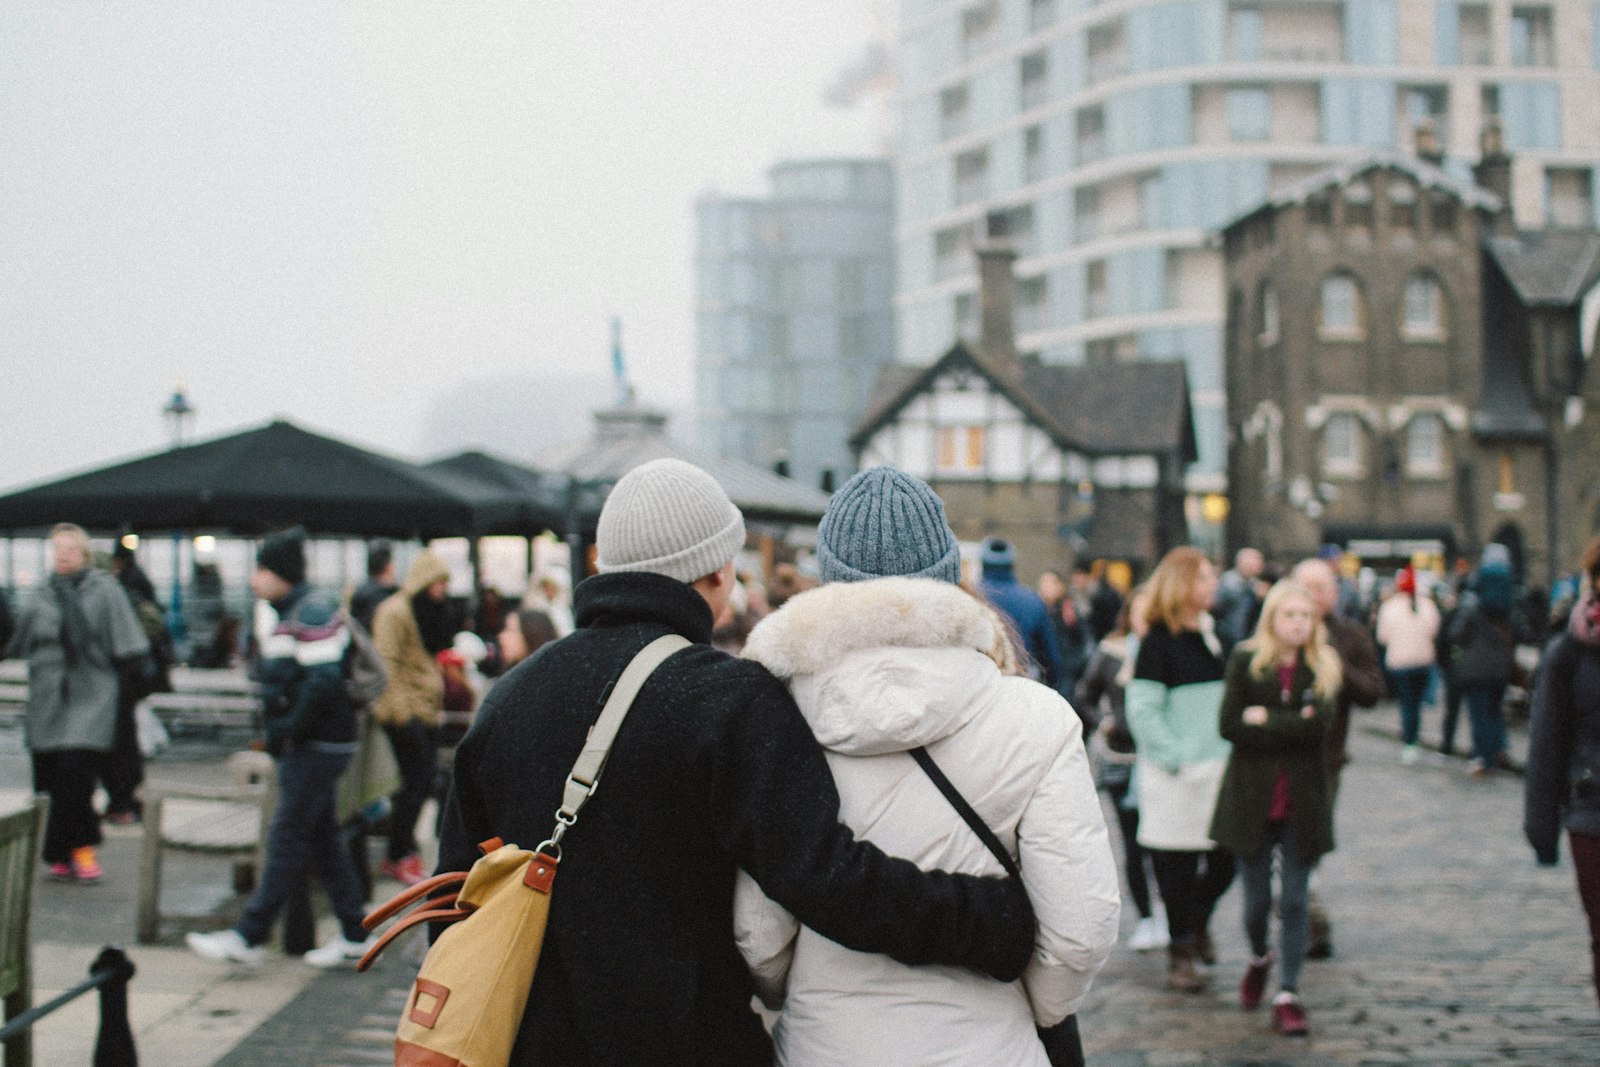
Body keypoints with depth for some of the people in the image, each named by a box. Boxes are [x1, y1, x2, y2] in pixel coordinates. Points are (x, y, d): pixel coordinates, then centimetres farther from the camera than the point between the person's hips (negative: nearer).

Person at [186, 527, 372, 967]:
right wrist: (275, 731, 14)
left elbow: (324, 683, -25)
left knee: (289, 839, -6)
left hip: (318, 744, -10)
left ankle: (249, 938, -3)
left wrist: (289, 731, -19)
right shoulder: (273, 613, 14)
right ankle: (354, 935, 18)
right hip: (301, 745, 10)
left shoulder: (313, 613, -17)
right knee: (323, 837, 12)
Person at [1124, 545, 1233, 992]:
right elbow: (1142, 710, -13)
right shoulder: (1159, 641, -9)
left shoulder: (1215, 634, 13)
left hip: (1219, 770, 6)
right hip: (1177, 777, -6)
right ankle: (1180, 951, 15)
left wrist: (1234, 751, 12)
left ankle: (1198, 921, 33)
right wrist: (1176, 758, -17)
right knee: (1178, 865, 2)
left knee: (1226, 859, 6)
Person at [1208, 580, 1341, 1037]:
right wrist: (1292, 725, -12)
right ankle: (1259, 957, 38)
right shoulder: (1244, 661, -1)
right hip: (1252, 798, 0)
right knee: (1257, 900, 7)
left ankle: (1288, 994, 7)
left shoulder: (1323, 666, 1)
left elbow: (1320, 723, -15)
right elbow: (1229, 726, -10)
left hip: (1302, 803, 0)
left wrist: (1266, 719, -13)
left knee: (1294, 900, 0)